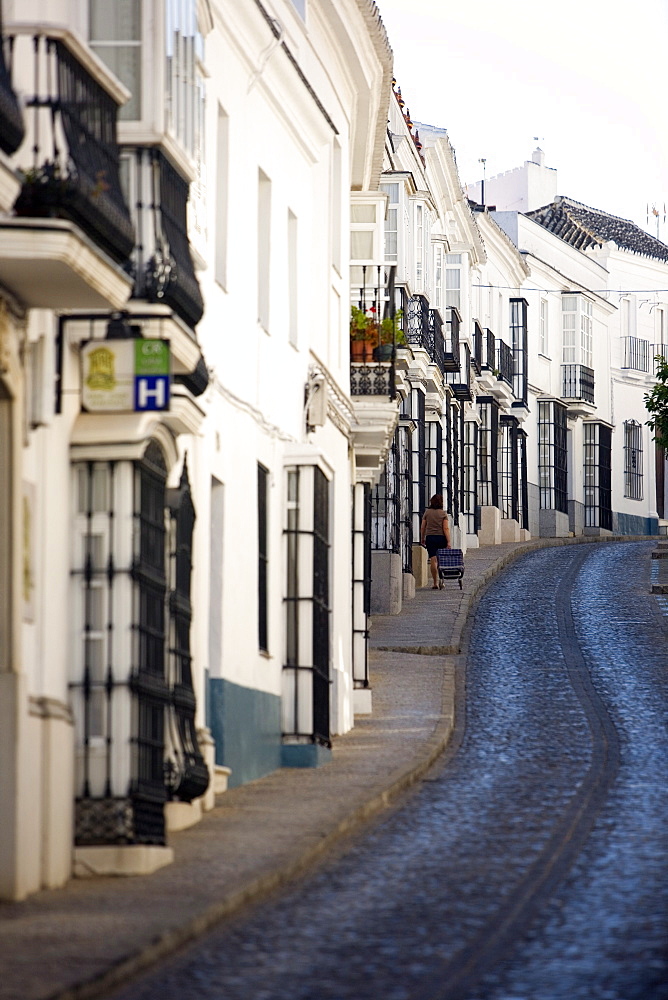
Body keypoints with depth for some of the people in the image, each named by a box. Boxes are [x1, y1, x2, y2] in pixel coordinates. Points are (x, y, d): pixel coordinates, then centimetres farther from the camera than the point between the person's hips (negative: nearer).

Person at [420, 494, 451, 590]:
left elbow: (422, 527, 4)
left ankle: (435, 583, -3)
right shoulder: (443, 513, -3)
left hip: (430, 538, 1)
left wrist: (423, 539, 16)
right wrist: (448, 542, -9)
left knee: (433, 560, -1)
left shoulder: (427, 512, 2)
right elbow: (446, 528, -8)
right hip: (441, 538, -1)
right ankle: (441, 580, 6)